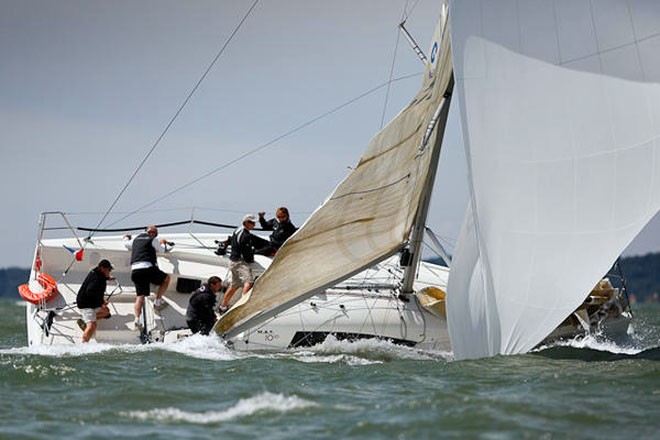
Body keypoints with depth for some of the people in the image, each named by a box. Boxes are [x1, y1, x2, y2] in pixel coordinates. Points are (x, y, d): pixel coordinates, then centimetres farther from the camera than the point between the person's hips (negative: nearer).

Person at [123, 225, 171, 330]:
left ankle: (137, 320, -11)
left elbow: (127, 244, 41)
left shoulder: (135, 240, 21)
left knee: (140, 296, 5)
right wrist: (163, 243, 45)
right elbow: (162, 250, 22)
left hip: (135, 270, 5)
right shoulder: (153, 240, 5)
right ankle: (158, 302, 13)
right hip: (148, 268, -5)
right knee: (166, 278, 18)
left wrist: (126, 237, 64)